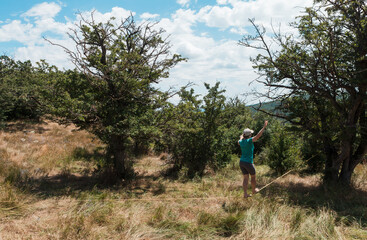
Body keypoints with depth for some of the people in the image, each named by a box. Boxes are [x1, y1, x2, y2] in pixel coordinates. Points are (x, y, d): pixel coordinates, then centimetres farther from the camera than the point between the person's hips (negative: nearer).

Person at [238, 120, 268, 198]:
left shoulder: (241, 141, 3)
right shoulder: (249, 141, -17)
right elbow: (258, 135, -27)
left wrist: (241, 137, 52)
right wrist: (264, 127, -22)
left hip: (241, 162, 6)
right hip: (248, 163, -6)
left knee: (245, 178, 11)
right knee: (253, 176, 18)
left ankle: (245, 194, 8)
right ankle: (254, 190, 35)